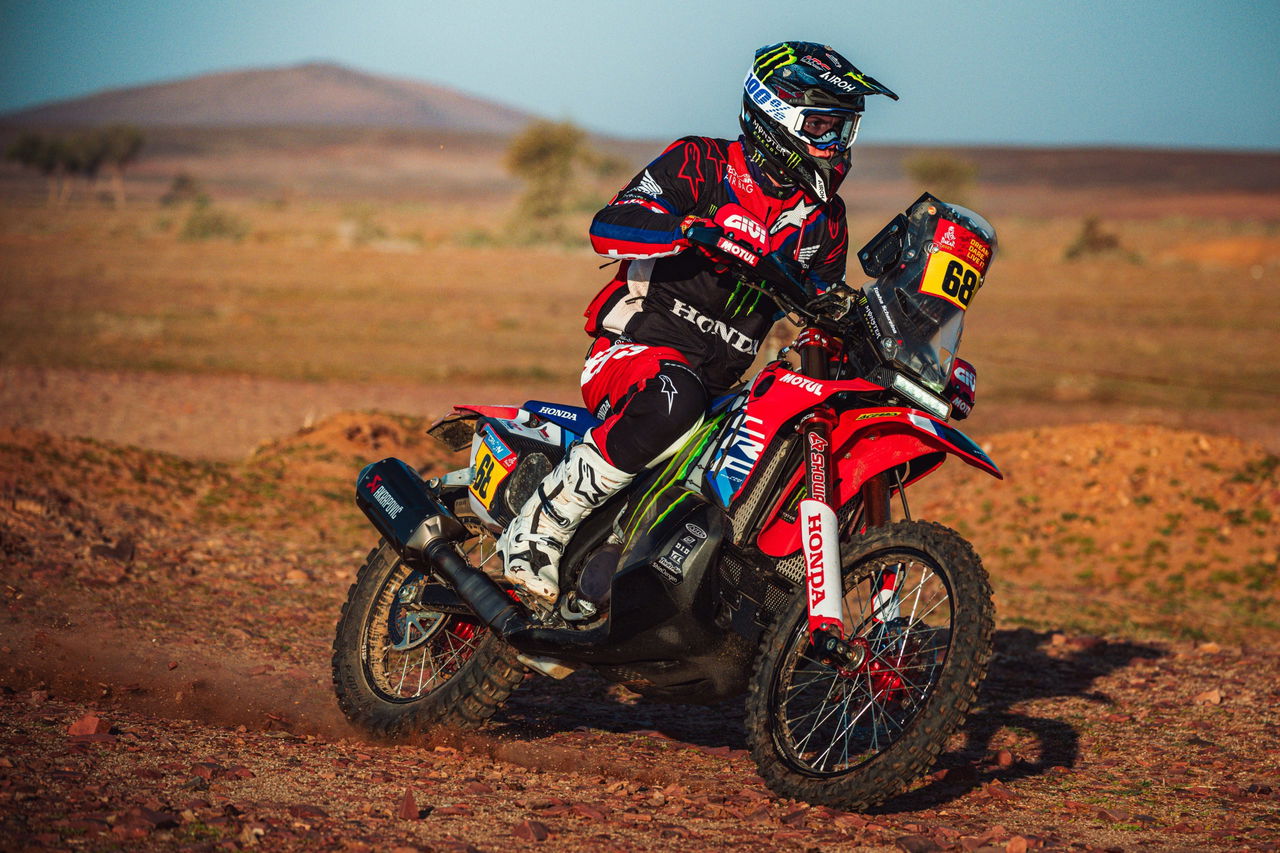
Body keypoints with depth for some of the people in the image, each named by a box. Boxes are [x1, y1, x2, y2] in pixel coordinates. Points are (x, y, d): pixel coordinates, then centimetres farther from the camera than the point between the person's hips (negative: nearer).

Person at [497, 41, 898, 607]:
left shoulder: (823, 220, 13)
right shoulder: (698, 165, -4)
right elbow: (608, 227, -17)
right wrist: (697, 229, -32)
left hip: (719, 383, 7)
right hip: (637, 346, -7)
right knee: (672, 405, -40)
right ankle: (536, 531, -31)